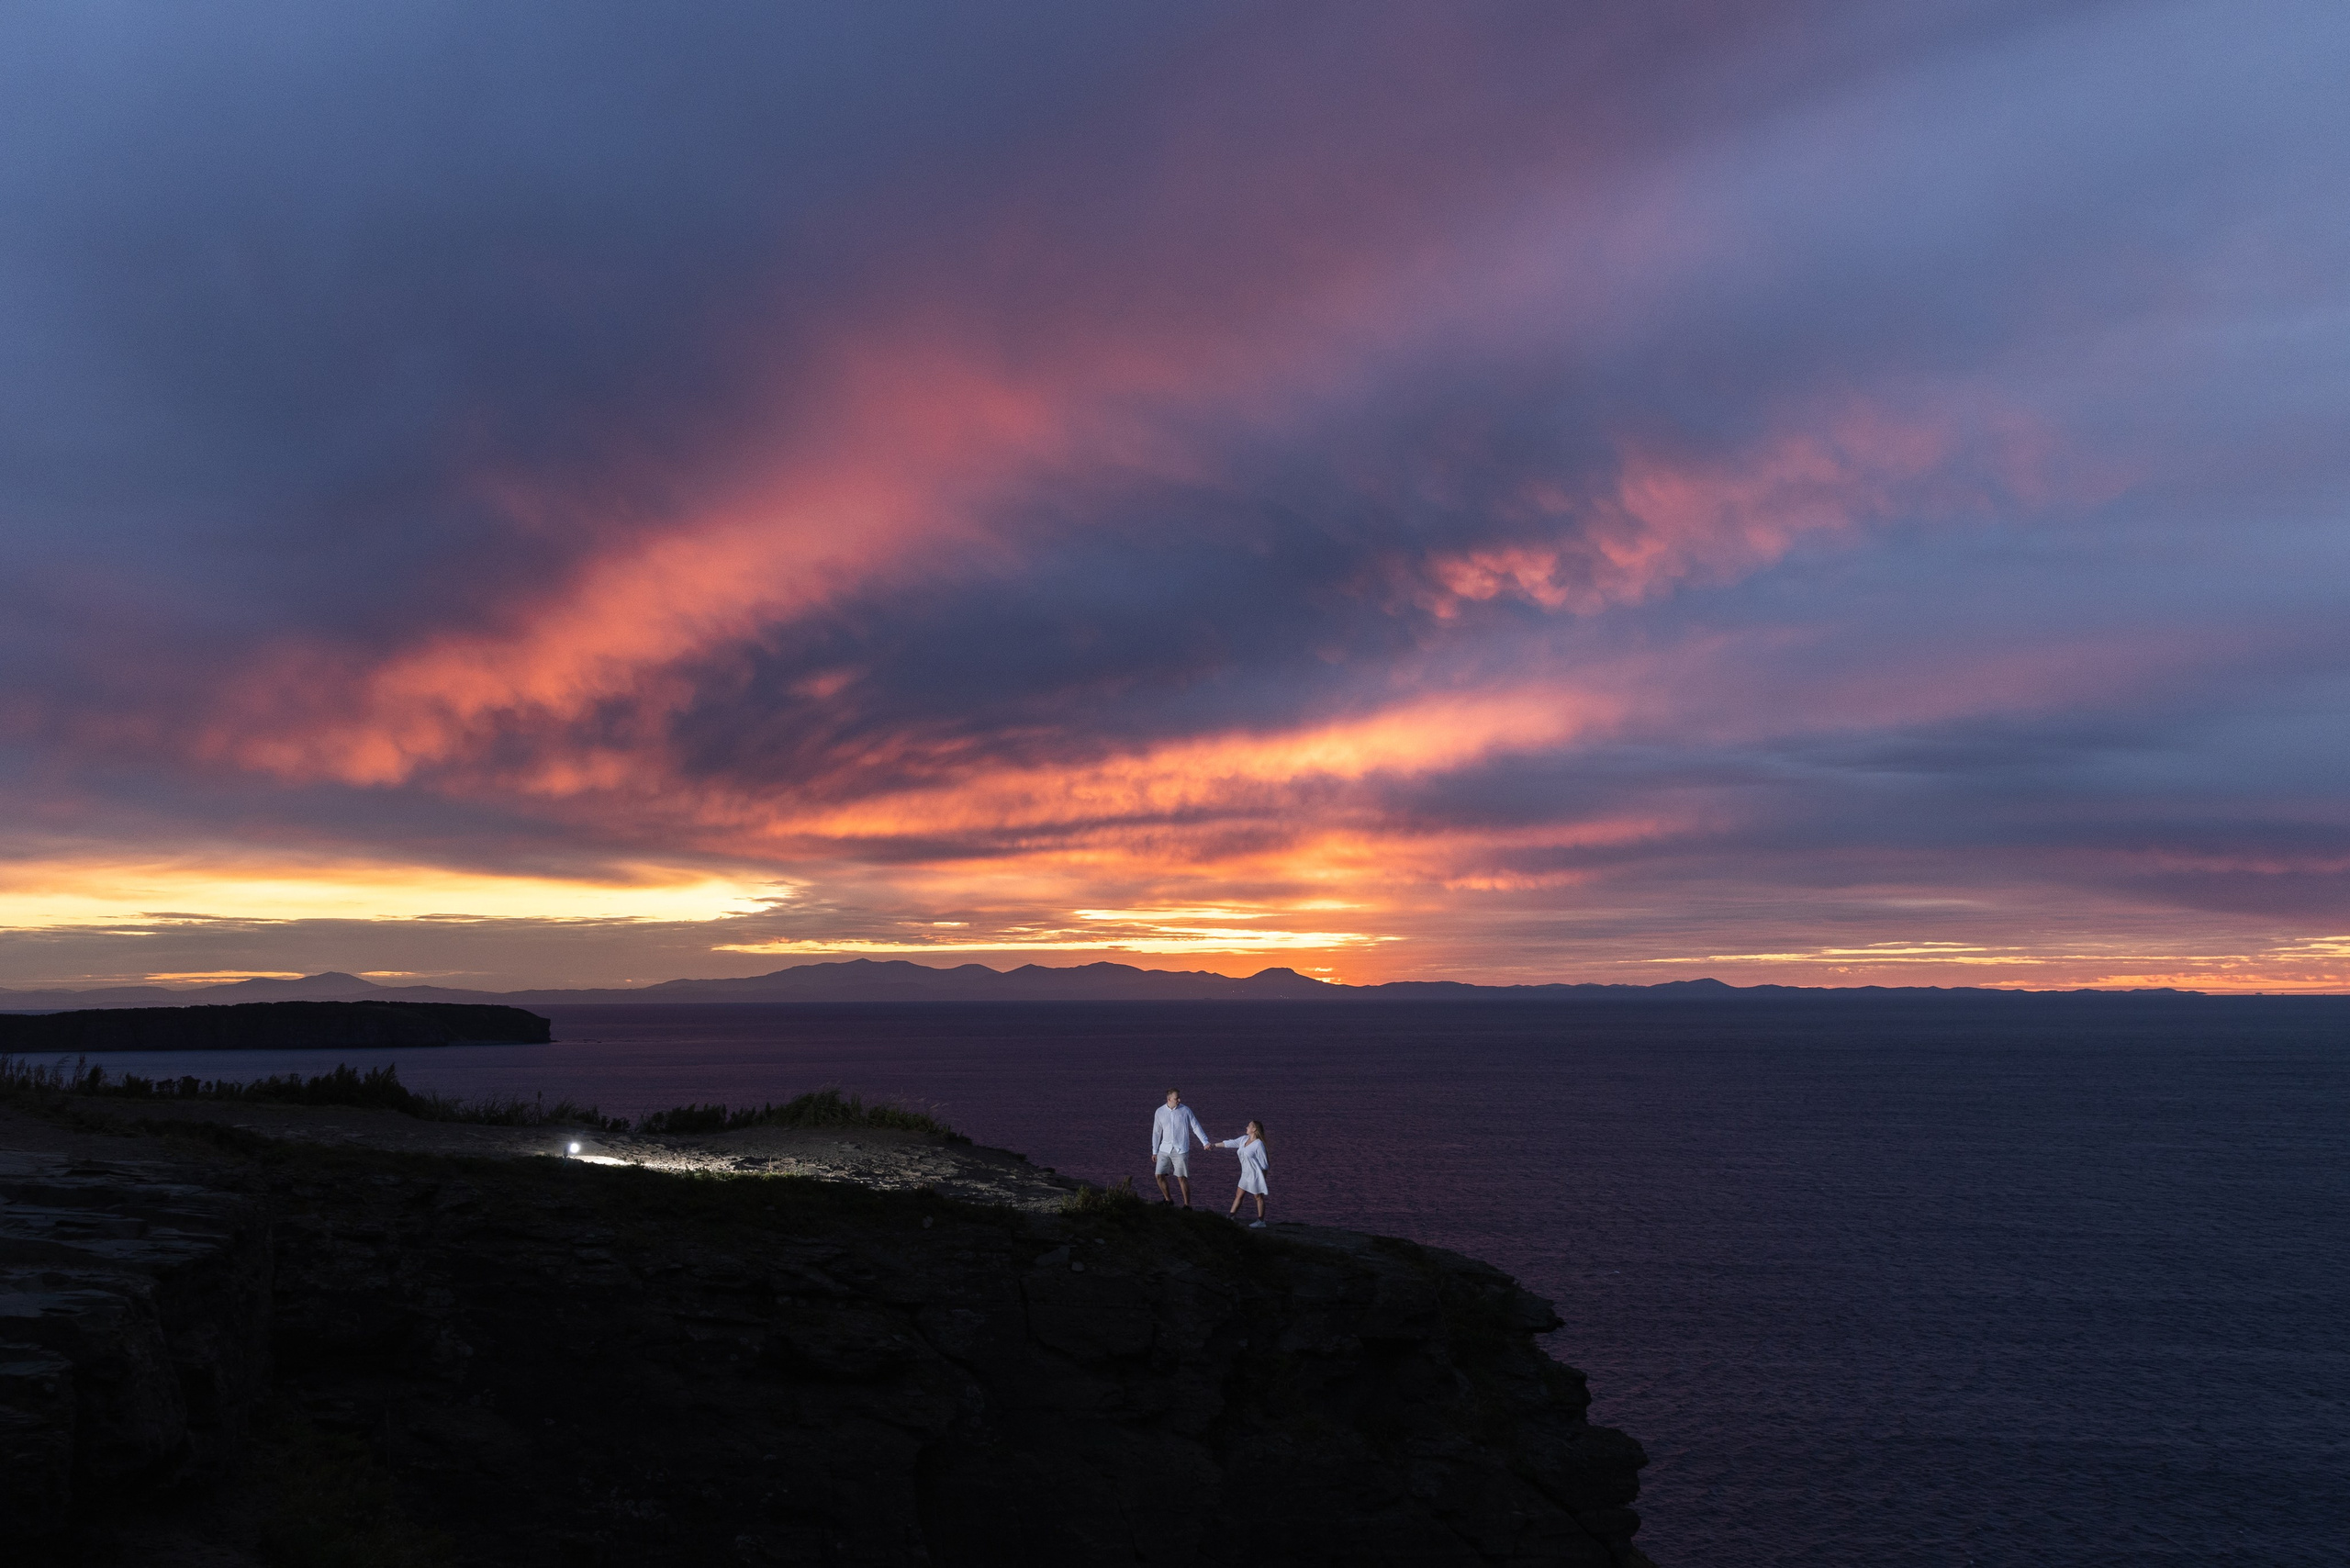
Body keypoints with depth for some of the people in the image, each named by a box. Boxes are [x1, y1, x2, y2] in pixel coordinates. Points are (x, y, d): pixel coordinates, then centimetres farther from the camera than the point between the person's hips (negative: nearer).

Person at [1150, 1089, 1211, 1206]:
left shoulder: (1185, 1110, -3)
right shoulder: (1160, 1112, 3)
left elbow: (1196, 1127, 0)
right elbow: (1156, 1132, 11)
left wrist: (1205, 1142, -9)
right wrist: (1154, 1151, 12)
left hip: (1180, 1150, -3)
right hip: (1164, 1149, 3)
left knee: (1182, 1178, -4)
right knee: (1159, 1175, 1)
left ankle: (1187, 1205, 8)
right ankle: (1168, 1199, 22)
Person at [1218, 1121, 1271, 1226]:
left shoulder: (1259, 1144, -20)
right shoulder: (1244, 1139, 3)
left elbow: (1264, 1163, -16)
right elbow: (1229, 1143, 11)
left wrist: (1263, 1179, -13)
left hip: (1255, 1175, -8)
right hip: (1246, 1174, 8)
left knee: (1259, 1197, 5)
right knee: (1238, 1195, 13)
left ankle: (1261, 1221, 15)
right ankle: (1231, 1217, 21)